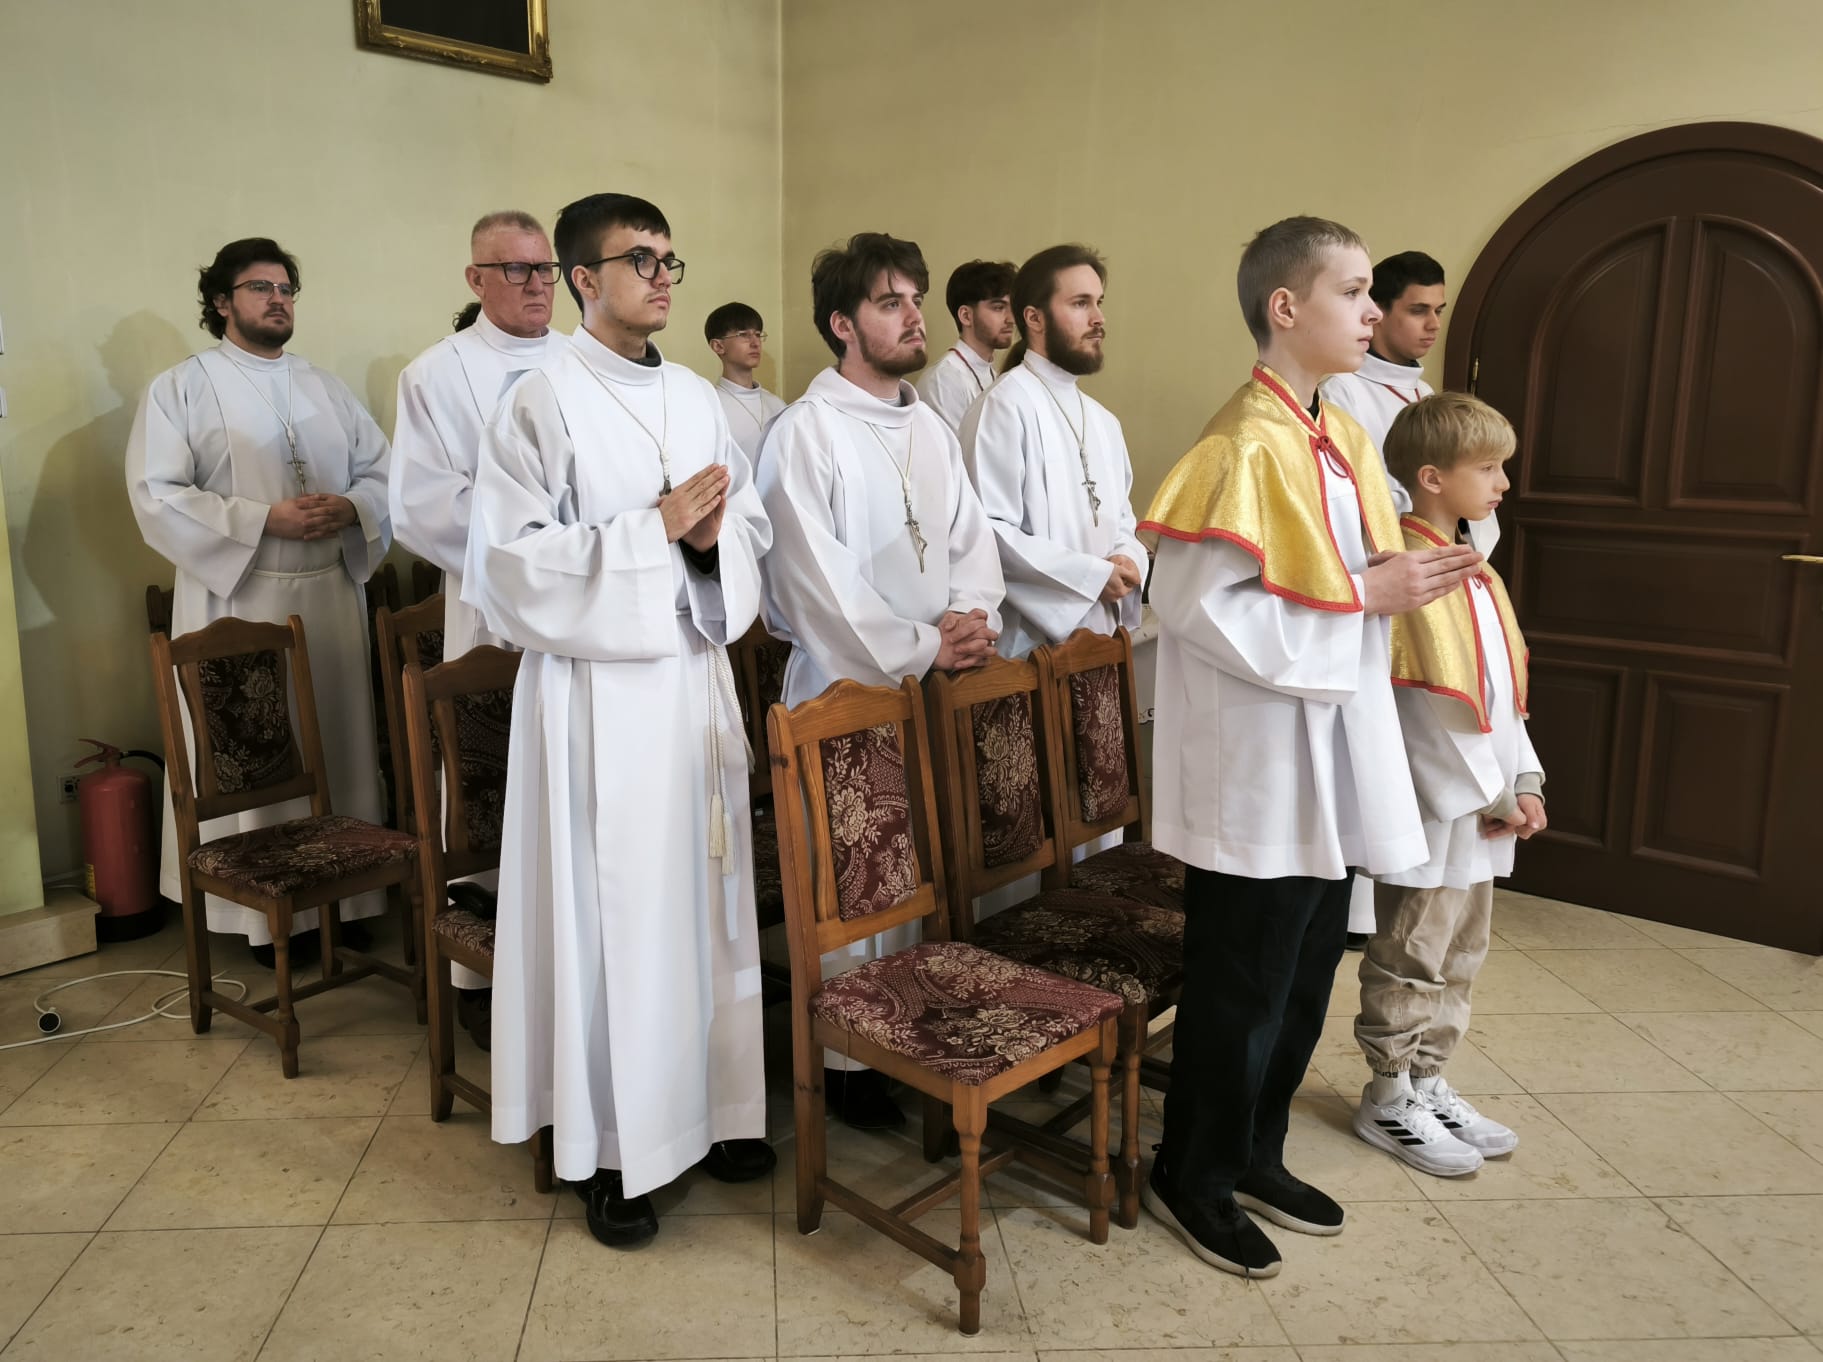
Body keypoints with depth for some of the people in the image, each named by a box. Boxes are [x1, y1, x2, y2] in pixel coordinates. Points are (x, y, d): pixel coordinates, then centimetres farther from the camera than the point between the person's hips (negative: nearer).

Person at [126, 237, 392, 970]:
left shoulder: (327, 388, 15)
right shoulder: (179, 390, 1)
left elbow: (382, 473, 12)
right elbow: (155, 496, -8)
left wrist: (349, 508, -10)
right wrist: (264, 519, -18)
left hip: (333, 593, 4)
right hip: (238, 600, -4)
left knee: (339, 746, 7)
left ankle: (345, 895, 18)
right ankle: (269, 915, 10)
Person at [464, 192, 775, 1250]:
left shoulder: (700, 398, 11)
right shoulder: (544, 402, -6)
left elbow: (752, 527, 15)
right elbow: (507, 559, -13)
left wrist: (712, 536, -8)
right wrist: (653, 529, -16)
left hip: (697, 676, 6)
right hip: (597, 691, -5)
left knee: (708, 895, 11)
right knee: (611, 912, 1)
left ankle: (712, 1105, 28)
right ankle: (614, 1147, 16)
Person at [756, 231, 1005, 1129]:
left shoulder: (933, 429, 14)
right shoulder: (805, 432, -9)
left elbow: (972, 540, 11)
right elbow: (818, 581, -15)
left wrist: (972, 616, -10)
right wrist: (920, 648, -16)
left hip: (937, 690, 7)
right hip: (848, 691, -6)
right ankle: (846, 1060, 15)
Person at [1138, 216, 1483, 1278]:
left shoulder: (1344, 440, 10)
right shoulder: (1246, 448, -17)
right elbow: (1196, 603, -23)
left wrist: (1409, 579, 0)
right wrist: (1363, 596, -19)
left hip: (1333, 760, 9)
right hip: (1256, 769, -9)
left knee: (1306, 975, 18)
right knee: (1243, 987, 5)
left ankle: (1255, 1153, 36)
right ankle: (1192, 1177, 26)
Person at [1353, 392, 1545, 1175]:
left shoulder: (1478, 574, 12)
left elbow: (1505, 692, 14)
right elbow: (1426, 709, -21)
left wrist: (1525, 780, 4)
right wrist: (1489, 795, -15)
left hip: (1484, 811, 9)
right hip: (1434, 808, -9)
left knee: (1457, 959, 18)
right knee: (1410, 960, 4)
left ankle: (1427, 1082, 32)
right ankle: (1389, 1100, 18)